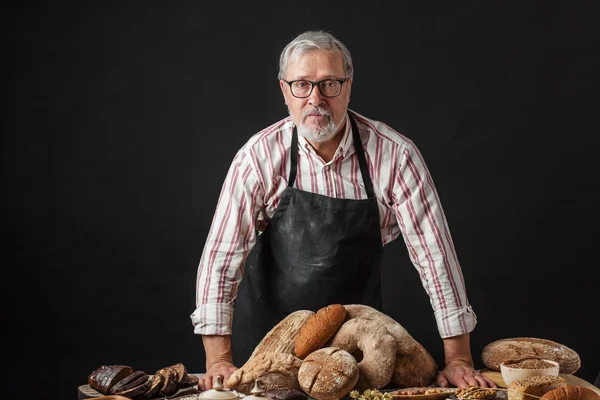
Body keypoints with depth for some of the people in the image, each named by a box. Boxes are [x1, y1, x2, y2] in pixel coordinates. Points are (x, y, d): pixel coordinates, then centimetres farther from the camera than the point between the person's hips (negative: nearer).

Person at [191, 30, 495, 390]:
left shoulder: (395, 155, -18)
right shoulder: (260, 155, -17)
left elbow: (434, 252, -15)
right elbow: (223, 253, -17)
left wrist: (458, 359, -16)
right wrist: (218, 360, -22)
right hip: (268, 325, 0)